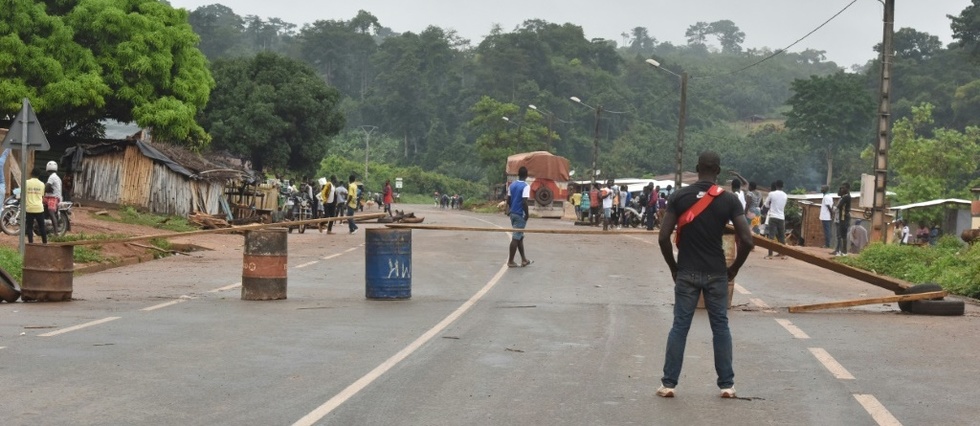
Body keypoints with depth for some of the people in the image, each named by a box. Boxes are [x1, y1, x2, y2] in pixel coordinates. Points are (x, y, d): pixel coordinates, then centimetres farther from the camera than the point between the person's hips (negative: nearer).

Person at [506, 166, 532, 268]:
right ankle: (510, 261, 1)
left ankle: (524, 260, 23)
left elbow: (508, 200, 10)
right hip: (520, 215, -7)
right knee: (516, 238, -2)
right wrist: (527, 214, -12)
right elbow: (524, 202, -21)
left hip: (512, 213, 7)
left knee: (520, 237, 16)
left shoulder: (512, 185, 7)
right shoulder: (526, 186, -15)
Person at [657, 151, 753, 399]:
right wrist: (734, 268, 5)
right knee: (720, 327, 9)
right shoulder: (729, 200, -4)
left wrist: (673, 267, 7)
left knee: (680, 327, 5)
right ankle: (726, 385, 11)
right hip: (716, 274, 0)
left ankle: (668, 383, 5)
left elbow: (663, 237, -7)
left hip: (686, 273, 0)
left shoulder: (679, 197, -3)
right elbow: (746, 240, -10)